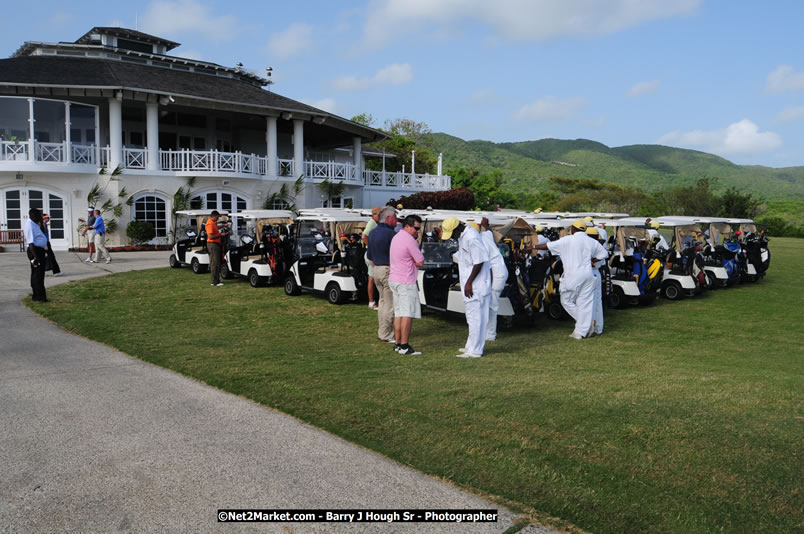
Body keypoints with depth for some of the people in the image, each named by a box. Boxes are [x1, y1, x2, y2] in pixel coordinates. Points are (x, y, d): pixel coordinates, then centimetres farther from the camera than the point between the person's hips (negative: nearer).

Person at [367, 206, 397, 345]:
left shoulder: (373, 233, 12)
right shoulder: (390, 234, -16)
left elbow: (369, 256, 18)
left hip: (377, 270, 9)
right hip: (389, 271, -9)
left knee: (382, 301, 18)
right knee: (390, 303, -2)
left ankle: (381, 331, 24)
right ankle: (386, 334, 1)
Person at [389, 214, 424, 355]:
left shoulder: (396, 237, 15)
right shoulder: (409, 240, -15)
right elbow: (420, 262, -13)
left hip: (394, 279, 10)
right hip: (406, 282, -10)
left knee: (398, 313, 12)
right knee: (408, 313, -8)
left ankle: (398, 344, 14)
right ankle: (404, 346, -9)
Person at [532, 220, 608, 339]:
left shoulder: (568, 240, -5)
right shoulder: (592, 242, 9)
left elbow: (548, 246, -2)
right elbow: (604, 254, 18)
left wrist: (533, 247, 10)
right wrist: (590, 260, 17)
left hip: (573, 275, -5)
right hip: (588, 274, 5)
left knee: (566, 300, 8)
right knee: (585, 302, 7)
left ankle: (584, 324, 2)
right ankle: (581, 331, 7)